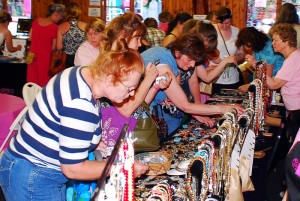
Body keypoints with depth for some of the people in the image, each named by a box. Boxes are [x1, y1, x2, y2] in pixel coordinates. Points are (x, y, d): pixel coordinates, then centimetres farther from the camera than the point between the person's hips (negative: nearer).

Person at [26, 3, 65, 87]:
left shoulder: (36, 21, 2)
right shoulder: (54, 27, -15)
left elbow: (30, 38, 10)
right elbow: (53, 47, -9)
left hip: (33, 56, 5)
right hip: (44, 56, -5)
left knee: (32, 81, 12)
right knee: (43, 81, 5)